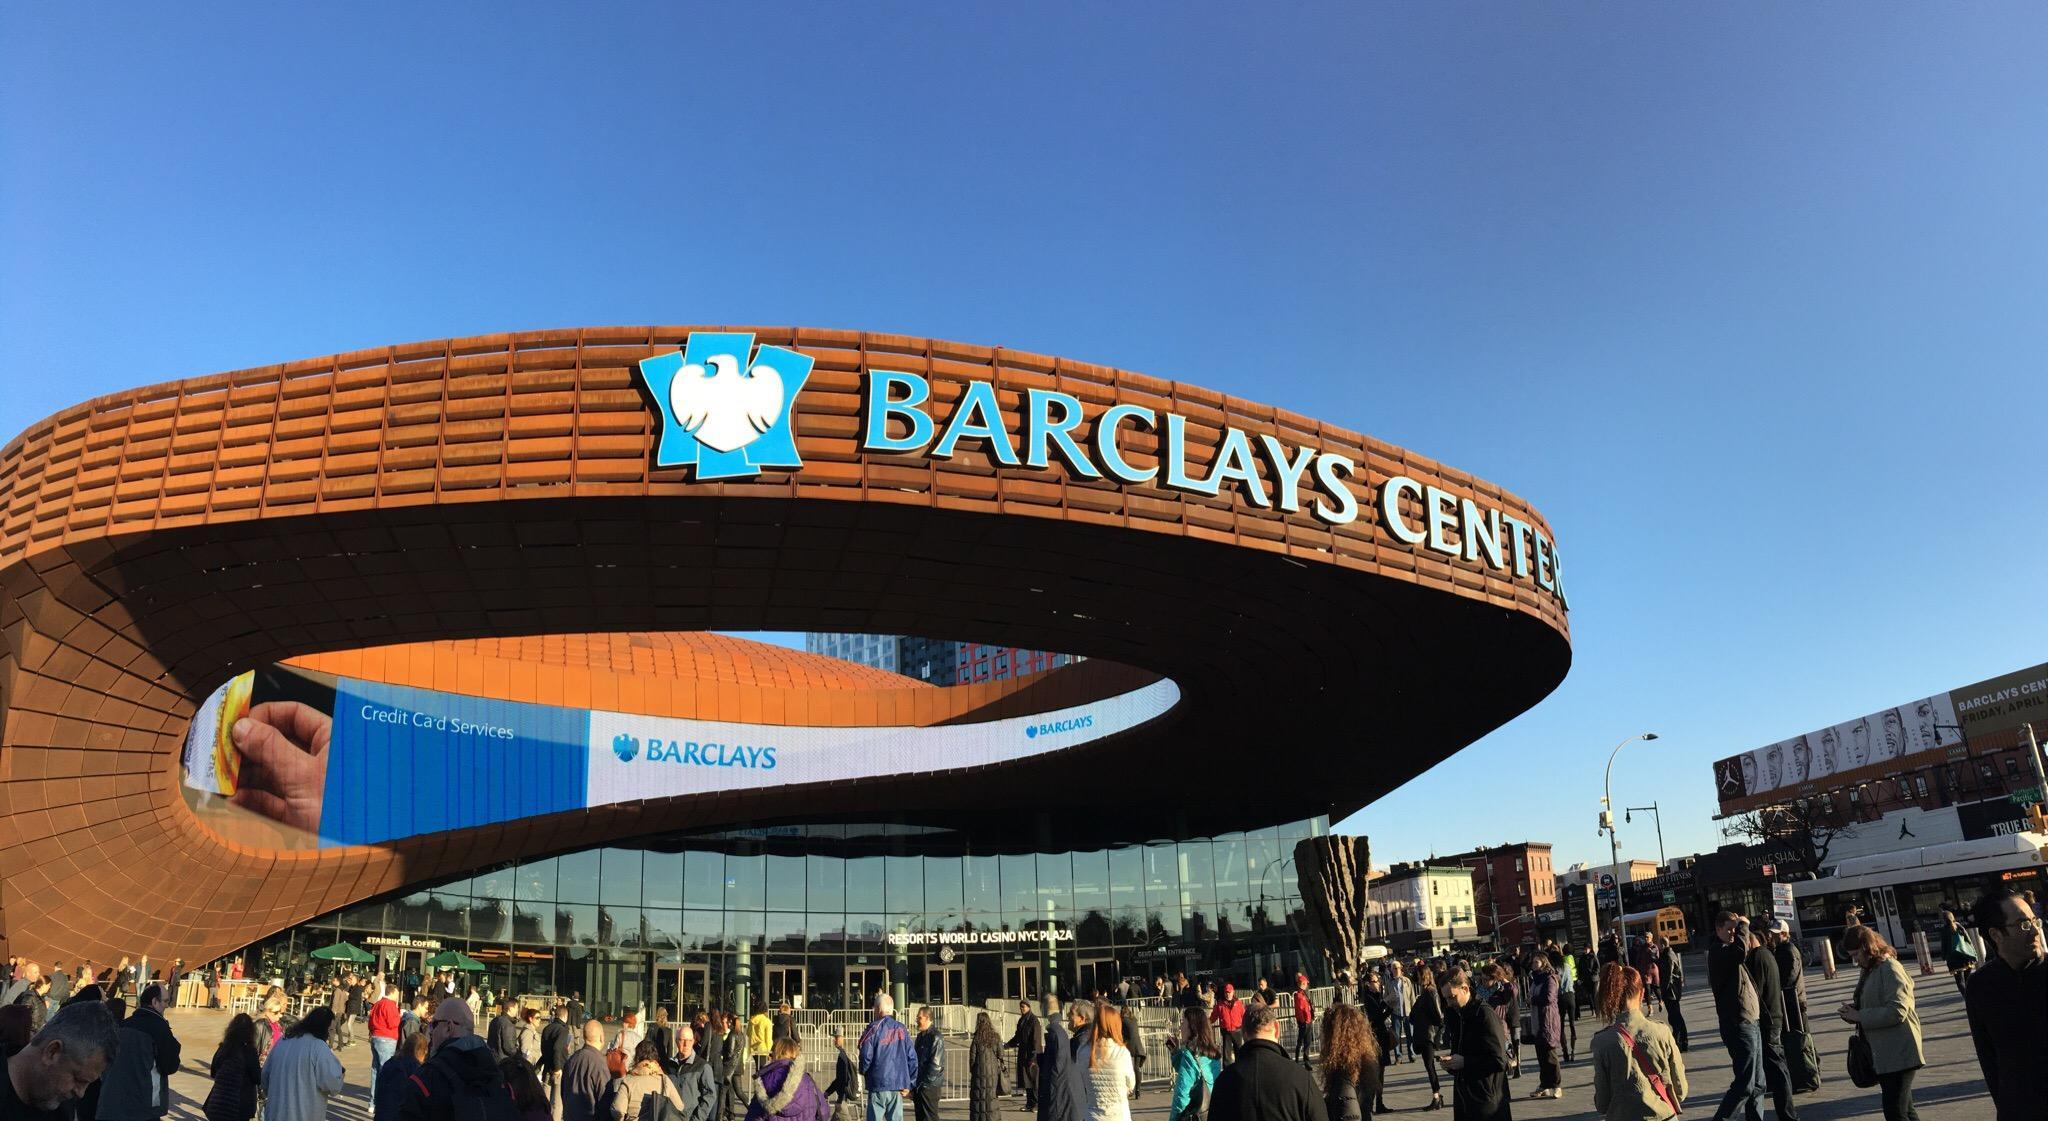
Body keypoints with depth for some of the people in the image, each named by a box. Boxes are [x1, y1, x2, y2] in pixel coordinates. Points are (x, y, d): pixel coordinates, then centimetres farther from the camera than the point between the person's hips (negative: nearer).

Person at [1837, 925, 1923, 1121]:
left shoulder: (1890, 969, -15)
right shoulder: (1868, 970, 14)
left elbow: (1897, 1011, -24)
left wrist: (1859, 1016, -19)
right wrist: (1851, 1010, 3)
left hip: (1898, 1053, -10)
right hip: (1882, 1054, 10)